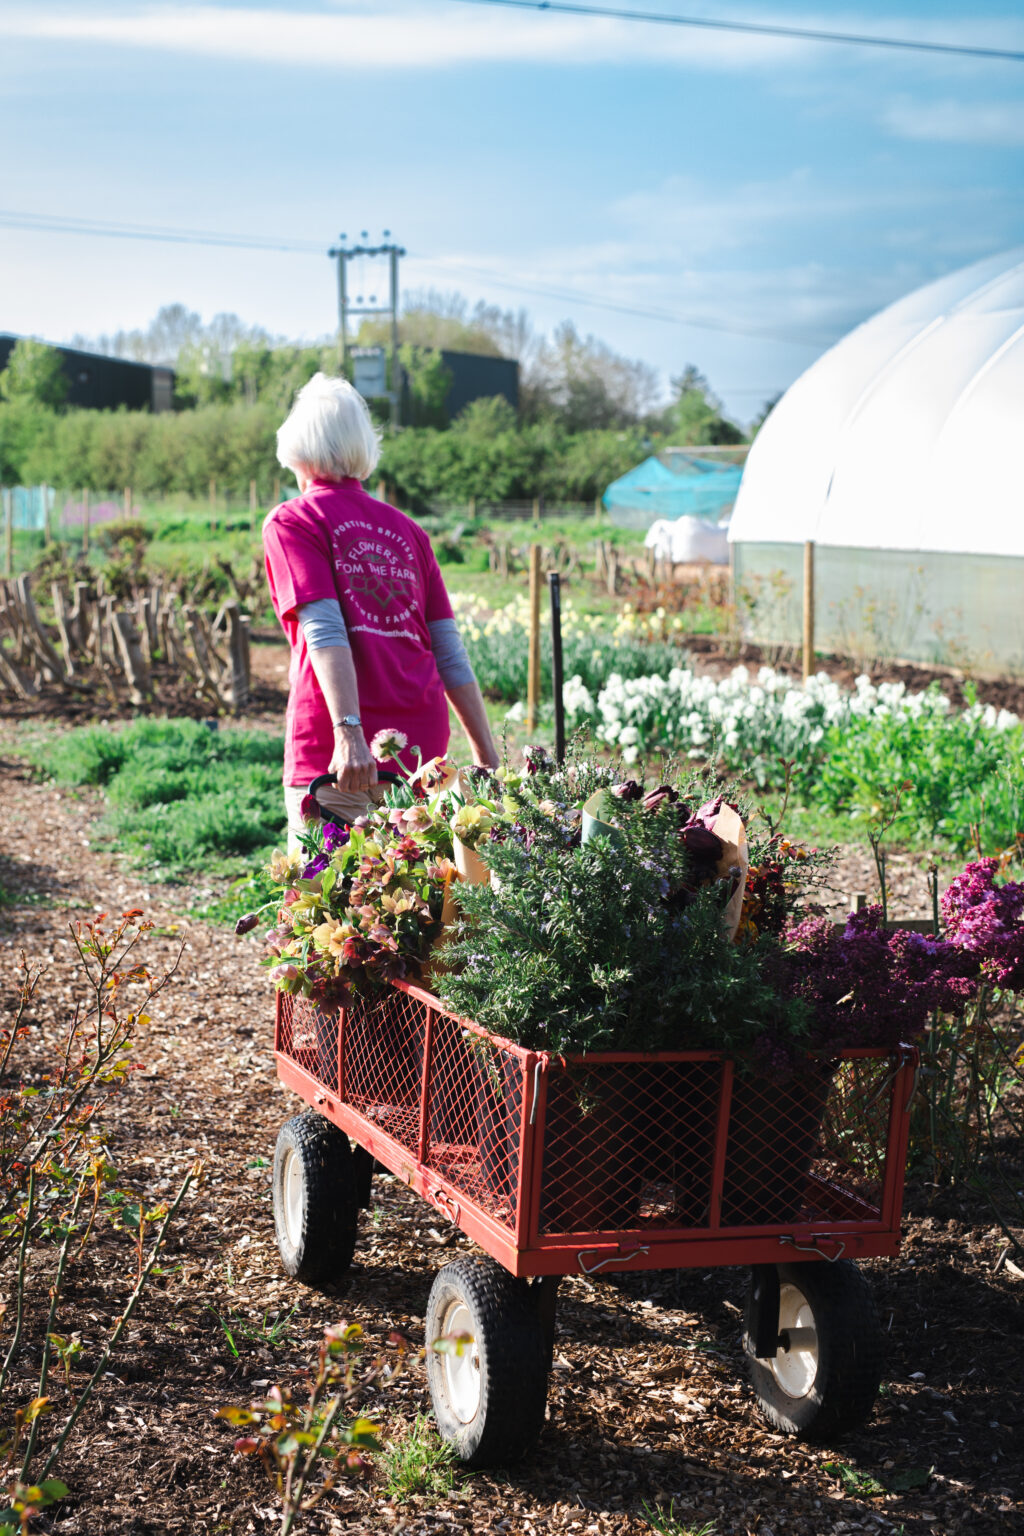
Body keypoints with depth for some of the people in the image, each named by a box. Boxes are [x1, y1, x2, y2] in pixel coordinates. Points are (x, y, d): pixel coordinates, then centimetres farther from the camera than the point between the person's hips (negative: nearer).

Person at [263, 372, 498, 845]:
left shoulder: (290, 522, 3)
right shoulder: (407, 530, 17)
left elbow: (324, 632, -12)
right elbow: (450, 653, 13)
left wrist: (348, 733, -20)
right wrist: (486, 755, 15)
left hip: (335, 758, -5)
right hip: (422, 753, 5)